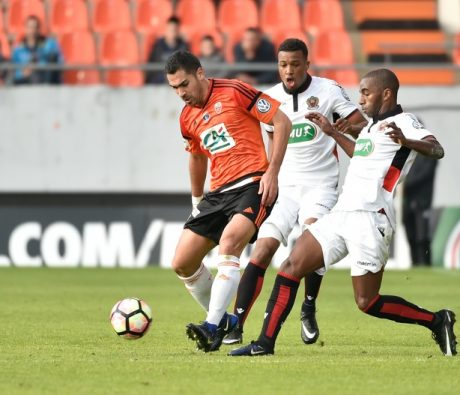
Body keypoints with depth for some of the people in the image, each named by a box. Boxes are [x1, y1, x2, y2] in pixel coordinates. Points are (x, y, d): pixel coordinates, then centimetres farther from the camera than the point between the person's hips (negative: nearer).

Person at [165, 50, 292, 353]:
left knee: (229, 243, -31)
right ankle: (223, 319, 19)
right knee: (182, 263, 0)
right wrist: (197, 200, 34)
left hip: (252, 185, -8)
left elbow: (282, 122, -8)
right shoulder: (188, 118, 12)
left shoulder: (234, 92, -8)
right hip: (219, 192, 8)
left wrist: (272, 172, -13)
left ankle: (213, 328, -33)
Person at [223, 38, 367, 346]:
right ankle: (235, 326, -11)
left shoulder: (328, 90, -4)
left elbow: (364, 127, -7)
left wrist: (349, 127, -29)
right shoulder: (270, 98, 6)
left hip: (320, 184, -3)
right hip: (284, 185, 3)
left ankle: (309, 312, -10)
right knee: (262, 251, -10)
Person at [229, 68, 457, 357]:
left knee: (368, 303, -7)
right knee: (290, 268, 0)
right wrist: (332, 132, 44)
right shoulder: (374, 124, 21)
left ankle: (437, 322, 8)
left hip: (369, 219, -9)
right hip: (341, 214, 9)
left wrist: (406, 141, -45)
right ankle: (265, 344, 1)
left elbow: (437, 150, -25)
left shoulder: (402, 122, -7)